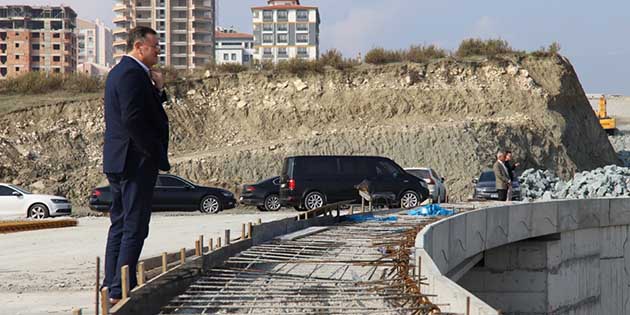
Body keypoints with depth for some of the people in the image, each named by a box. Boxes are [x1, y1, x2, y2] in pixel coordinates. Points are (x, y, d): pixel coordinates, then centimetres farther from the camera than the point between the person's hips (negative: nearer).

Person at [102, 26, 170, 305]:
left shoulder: (119, 72, 17)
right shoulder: (132, 73, -16)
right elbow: (132, 119, -24)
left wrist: (157, 90, 6)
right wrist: (155, 153, -17)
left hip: (117, 161, 11)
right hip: (136, 161, -11)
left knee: (120, 224, 14)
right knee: (135, 227, -8)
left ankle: (111, 286, 18)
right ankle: (121, 291, -9)